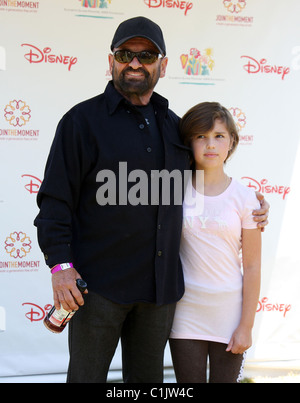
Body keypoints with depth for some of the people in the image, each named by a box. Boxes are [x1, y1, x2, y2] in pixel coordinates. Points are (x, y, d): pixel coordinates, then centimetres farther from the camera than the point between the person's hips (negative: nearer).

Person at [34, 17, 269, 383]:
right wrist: (60, 263, -16)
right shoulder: (83, 119, -2)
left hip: (160, 285, 5)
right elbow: (55, 198, -6)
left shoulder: (173, 125, 14)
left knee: (147, 374, 16)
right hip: (99, 283, -5)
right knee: (86, 375, 4)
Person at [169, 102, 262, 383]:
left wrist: (246, 326, -3)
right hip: (185, 310, 1)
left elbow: (252, 266, -3)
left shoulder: (244, 197, -4)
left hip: (228, 313, 0)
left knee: (225, 379, 7)